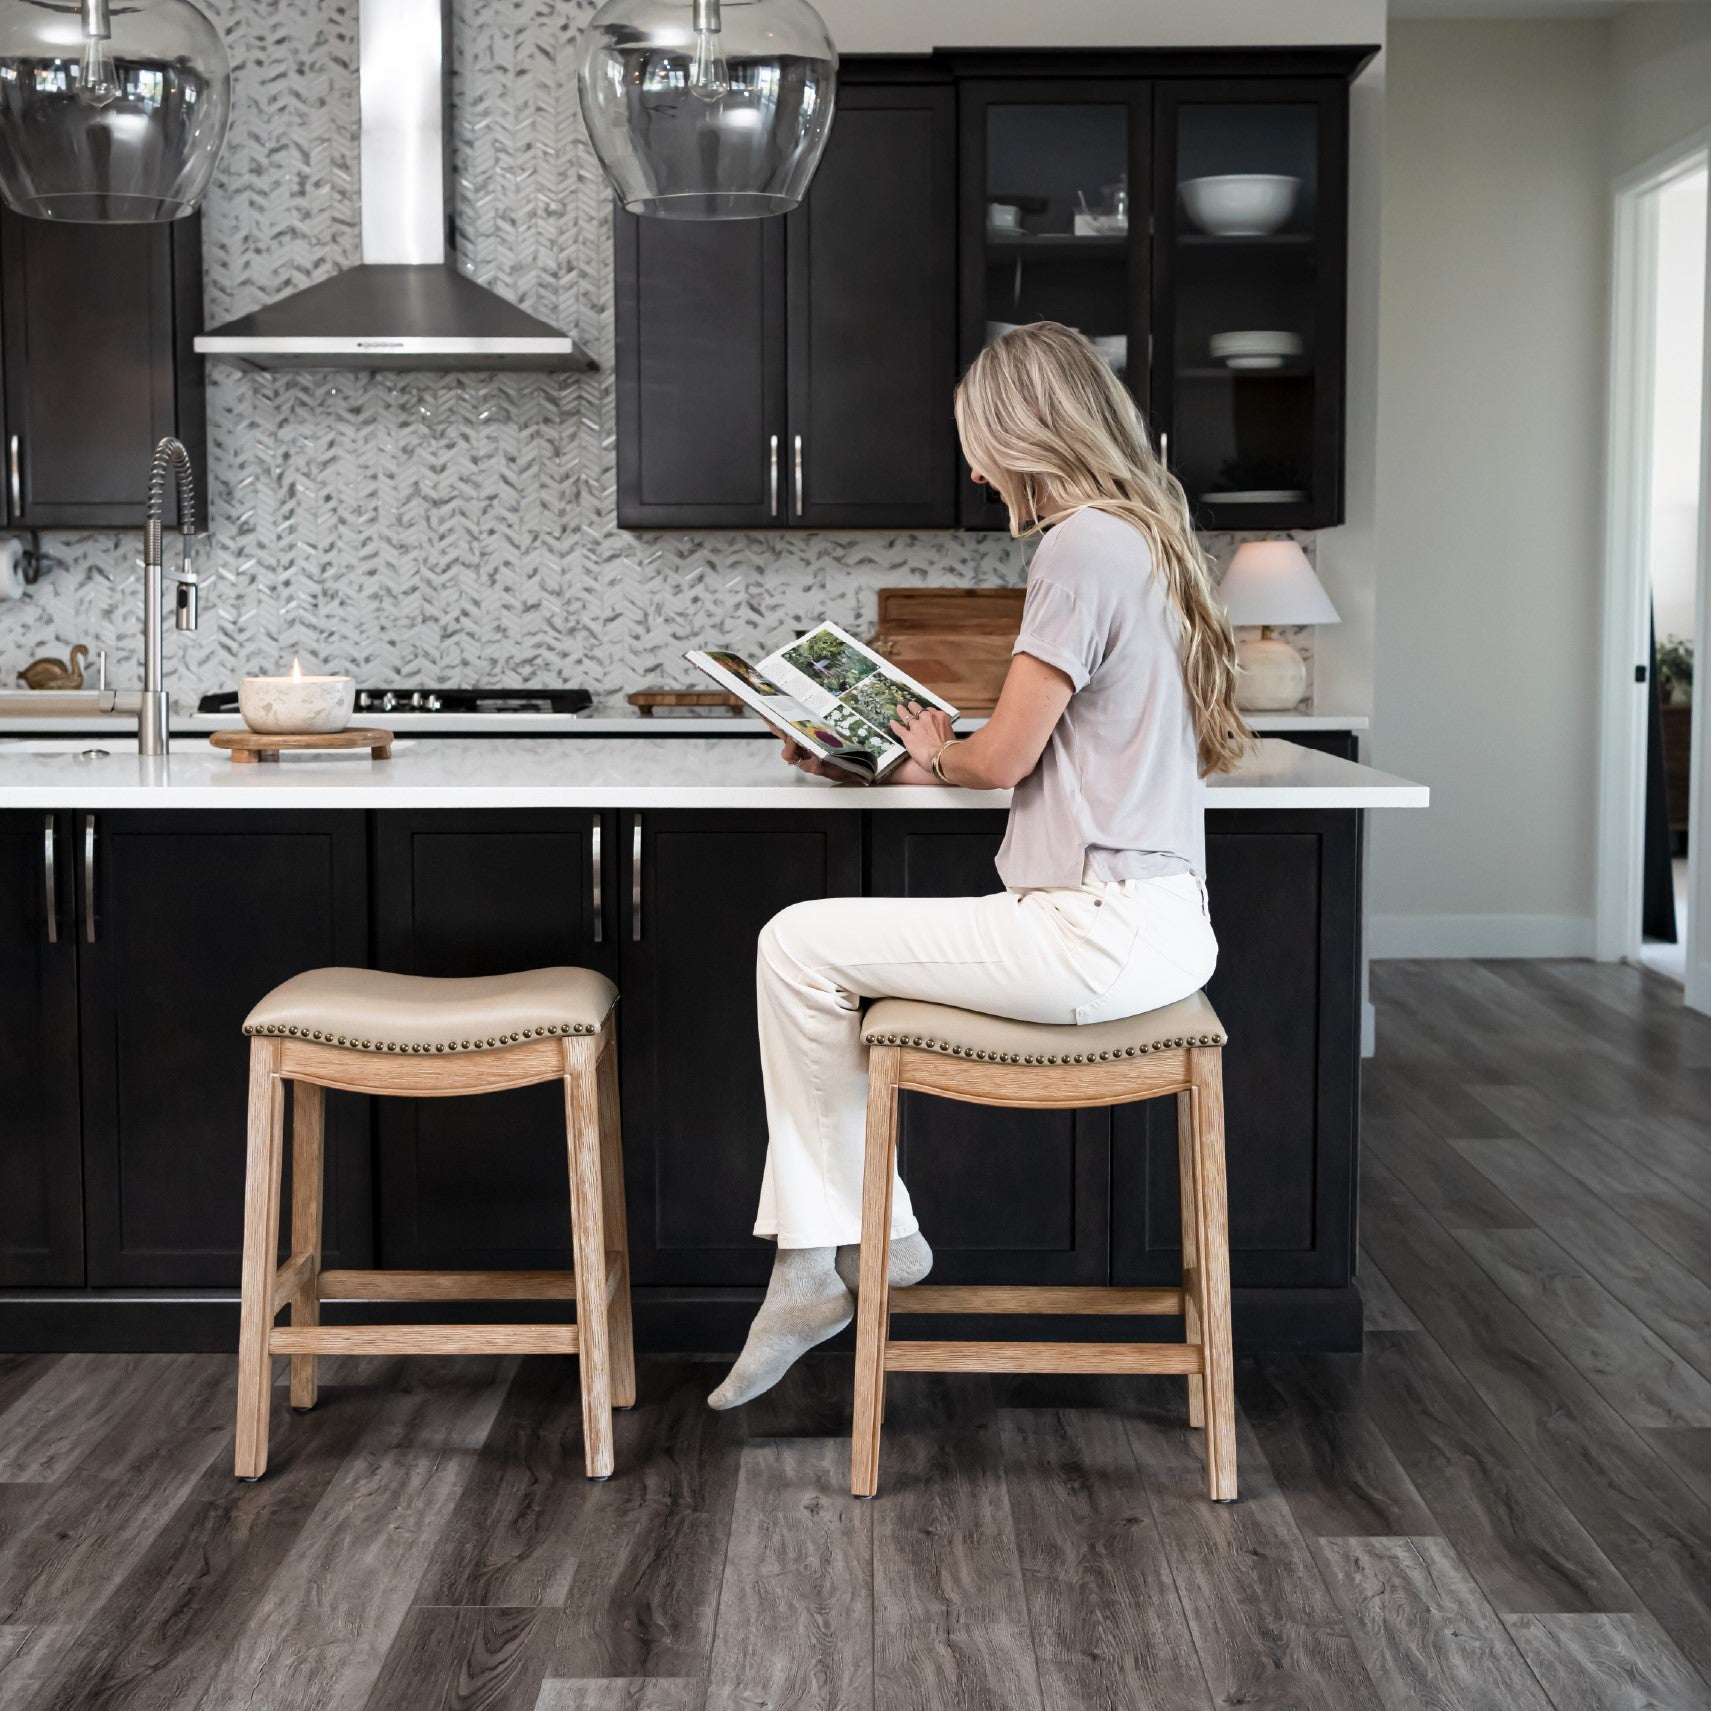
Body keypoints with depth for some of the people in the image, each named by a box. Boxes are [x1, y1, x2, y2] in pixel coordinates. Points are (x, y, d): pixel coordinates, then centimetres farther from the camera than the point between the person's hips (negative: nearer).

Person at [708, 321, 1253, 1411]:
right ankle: (812, 1273, 10)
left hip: (1101, 933, -10)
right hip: (1151, 921, 10)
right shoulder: (1149, 537, 16)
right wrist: (932, 758, 18)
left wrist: (937, 753, 10)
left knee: (798, 947, -4)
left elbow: (1003, 757, -12)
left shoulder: (1084, 546, -15)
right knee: (821, 949, 10)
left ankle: (866, 1239, 10)